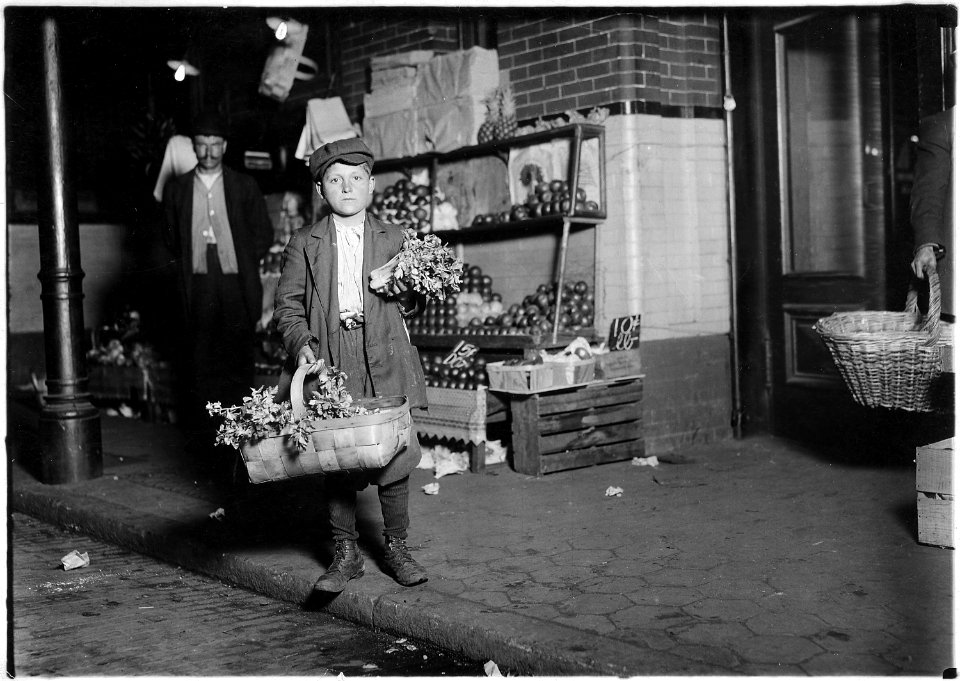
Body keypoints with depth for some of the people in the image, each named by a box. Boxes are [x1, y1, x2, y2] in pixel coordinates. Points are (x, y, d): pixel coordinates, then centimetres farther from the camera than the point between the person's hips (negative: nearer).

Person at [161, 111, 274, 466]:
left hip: (236, 285, -1)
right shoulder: (176, 188, 10)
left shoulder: (245, 186, 7)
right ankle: (202, 434, 5)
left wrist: (242, 261, 4)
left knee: (237, 358, -3)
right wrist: (189, 261, 8)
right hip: (196, 285, 1)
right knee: (198, 360, -2)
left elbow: (264, 234, 10)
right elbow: (170, 236, 17)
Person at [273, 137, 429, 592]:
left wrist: (405, 293, -4)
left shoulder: (394, 239, 12)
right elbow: (288, 305, 7)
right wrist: (301, 343, -10)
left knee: (395, 455, 0)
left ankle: (396, 547, 17)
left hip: (386, 365, 1)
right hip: (330, 366, 0)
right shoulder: (304, 244, 9)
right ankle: (345, 554, 13)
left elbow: (416, 305, 18)